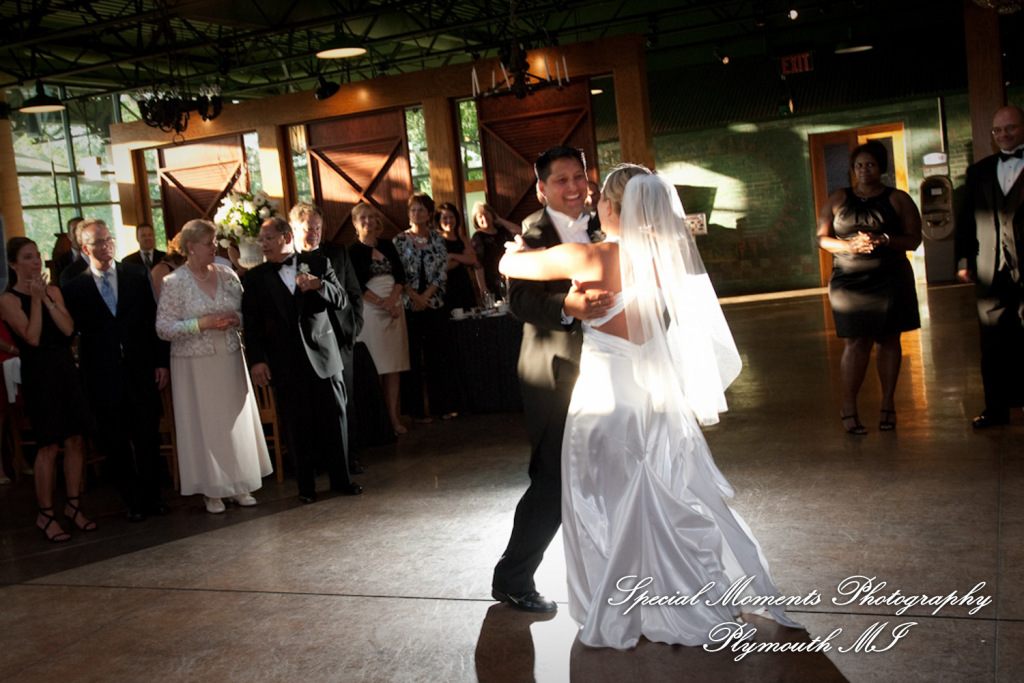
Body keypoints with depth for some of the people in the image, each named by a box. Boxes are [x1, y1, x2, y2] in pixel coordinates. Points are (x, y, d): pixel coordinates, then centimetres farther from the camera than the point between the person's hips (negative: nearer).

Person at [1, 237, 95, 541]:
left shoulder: (52, 290, 10)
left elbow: (68, 328, -2)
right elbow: (32, 337, -15)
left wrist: (47, 298, -8)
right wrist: (36, 299, -13)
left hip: (66, 370, 5)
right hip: (38, 375, -5)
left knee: (76, 441, 6)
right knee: (48, 446, -4)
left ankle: (73, 505, 18)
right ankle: (45, 514, 7)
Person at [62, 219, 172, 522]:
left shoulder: (137, 276, 4)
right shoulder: (75, 287, 1)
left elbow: (155, 320, 5)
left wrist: (161, 361, 0)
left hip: (141, 372, 1)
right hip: (104, 377, -1)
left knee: (148, 438, 6)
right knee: (115, 443, 6)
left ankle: (152, 496, 21)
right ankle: (133, 501, 19)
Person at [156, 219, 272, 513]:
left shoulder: (227, 275, 5)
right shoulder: (174, 282, -6)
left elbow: (245, 312, 12)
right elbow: (163, 328, -8)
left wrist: (235, 320, -11)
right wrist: (202, 324, -17)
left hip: (229, 360, 4)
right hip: (195, 365, -4)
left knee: (235, 419, 7)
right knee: (204, 423, 2)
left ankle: (239, 485, 19)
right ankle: (211, 490, 13)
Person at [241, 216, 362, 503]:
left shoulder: (318, 264, 5)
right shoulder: (255, 278, 4)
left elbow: (341, 301, 0)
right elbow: (251, 325, 3)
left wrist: (319, 286, -19)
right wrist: (256, 360, -6)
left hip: (322, 356, 0)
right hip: (285, 364, 0)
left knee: (334, 419, 5)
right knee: (297, 426, 4)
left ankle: (340, 478, 18)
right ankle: (306, 485, 15)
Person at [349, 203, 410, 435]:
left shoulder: (387, 245, 13)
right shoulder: (353, 251, 1)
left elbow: (401, 275, 7)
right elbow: (357, 285, -6)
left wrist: (392, 299, -10)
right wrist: (382, 303, -13)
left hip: (394, 308, 4)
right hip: (369, 310, -4)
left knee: (394, 364, 1)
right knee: (375, 365, -7)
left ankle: (394, 416, 3)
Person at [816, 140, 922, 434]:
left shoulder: (898, 199, 7)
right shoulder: (838, 199, 11)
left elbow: (913, 239, 2)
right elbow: (822, 238, 7)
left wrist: (883, 239, -16)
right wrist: (851, 245, -11)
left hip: (890, 280, 0)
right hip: (849, 281, 0)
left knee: (888, 340, 2)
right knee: (856, 342, -7)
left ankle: (888, 403, 12)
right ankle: (848, 408, -2)